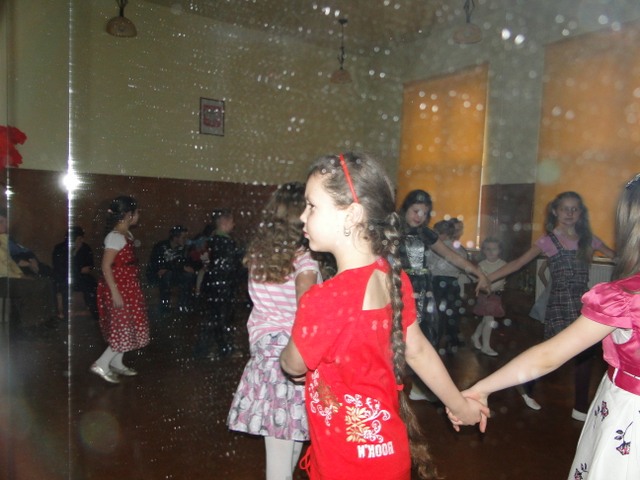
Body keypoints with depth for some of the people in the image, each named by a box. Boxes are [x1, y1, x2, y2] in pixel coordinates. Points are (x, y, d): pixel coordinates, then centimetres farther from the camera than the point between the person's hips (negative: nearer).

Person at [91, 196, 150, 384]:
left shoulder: (126, 234, 9)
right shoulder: (115, 237, -19)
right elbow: (106, 267, -23)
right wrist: (115, 292, -25)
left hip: (128, 287, 9)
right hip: (119, 288, -9)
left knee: (124, 327, 17)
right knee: (125, 328, -3)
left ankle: (116, 363, 28)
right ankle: (101, 364, 5)